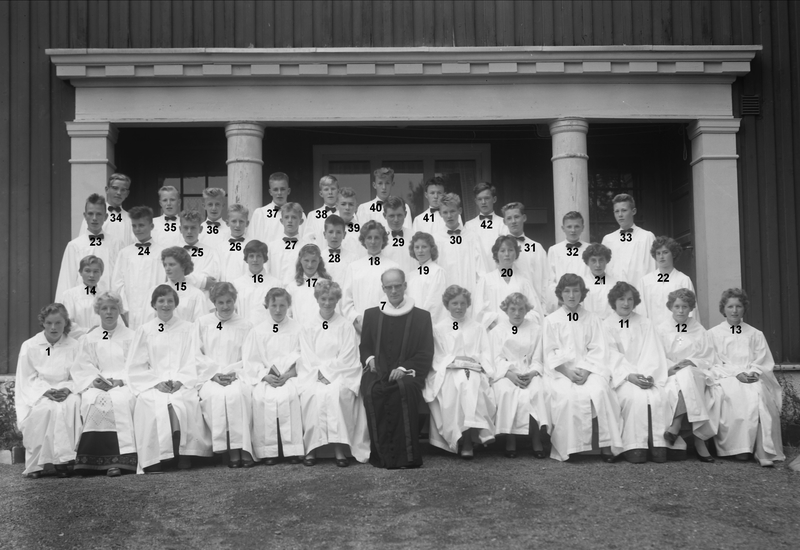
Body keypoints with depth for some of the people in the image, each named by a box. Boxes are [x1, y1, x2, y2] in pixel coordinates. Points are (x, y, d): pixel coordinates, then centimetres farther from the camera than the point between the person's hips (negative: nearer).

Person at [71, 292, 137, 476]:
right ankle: (95, 458, -32)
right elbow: (83, 368, 11)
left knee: (120, 401, -36)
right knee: (93, 401, -33)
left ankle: (121, 458, -40)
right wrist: (94, 380, -10)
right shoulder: (90, 339, 19)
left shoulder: (130, 336, 12)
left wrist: (118, 381, -13)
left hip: (124, 384, -2)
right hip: (97, 385, 2)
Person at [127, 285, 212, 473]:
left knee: (181, 403, -33)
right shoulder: (144, 331, 15)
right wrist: (157, 382, -7)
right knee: (151, 404, -32)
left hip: (182, 383, 0)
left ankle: (184, 456, -24)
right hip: (152, 384, 1)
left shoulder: (187, 329, 14)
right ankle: (152, 461, -27)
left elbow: (193, 362, 5)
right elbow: (135, 367, 8)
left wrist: (179, 381, -11)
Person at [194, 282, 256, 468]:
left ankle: (241, 448, -35)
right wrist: (215, 373, -7)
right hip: (209, 376, 0)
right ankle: (224, 447, -34)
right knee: (214, 395, -35)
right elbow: (196, 355, 7)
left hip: (236, 376, 0)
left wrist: (233, 373, -11)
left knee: (236, 394, -35)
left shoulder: (246, 326, 16)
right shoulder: (202, 323, 17)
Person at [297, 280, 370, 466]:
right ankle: (311, 448, -28)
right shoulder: (308, 327, 14)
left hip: (341, 374, -1)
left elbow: (347, 359, 1)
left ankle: (339, 448, -33)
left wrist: (327, 372, -11)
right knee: (312, 394, -30)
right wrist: (319, 374, -12)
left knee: (336, 393, -33)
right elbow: (307, 358, 6)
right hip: (313, 375, 1)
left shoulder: (346, 326, 9)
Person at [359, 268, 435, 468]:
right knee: (372, 391, -34)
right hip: (378, 372, 2)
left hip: (407, 373, -2)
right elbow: (364, 346, 23)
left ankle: (406, 455, -31)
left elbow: (426, 354, 5)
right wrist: (370, 358, -2)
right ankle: (381, 454, -27)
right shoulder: (371, 314, 20)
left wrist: (404, 368, -12)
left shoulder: (421, 316, 12)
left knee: (404, 389, -37)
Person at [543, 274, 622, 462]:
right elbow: (551, 353, 3)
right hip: (561, 372, -1)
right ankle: (568, 447, -24)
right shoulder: (551, 320, 9)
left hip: (587, 370, 1)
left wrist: (585, 371, -12)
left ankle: (605, 444, -25)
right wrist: (568, 372, -12)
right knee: (569, 396, -33)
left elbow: (597, 350, 6)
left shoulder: (592, 319, 13)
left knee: (599, 390, -31)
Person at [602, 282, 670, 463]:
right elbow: (612, 355, -3)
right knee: (635, 396, -33)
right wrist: (629, 375, -19)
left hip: (646, 375, 2)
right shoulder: (606, 326, 10)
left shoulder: (646, 324, 18)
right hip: (621, 377, -2)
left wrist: (648, 375, -14)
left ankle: (658, 445, -25)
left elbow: (653, 354, 6)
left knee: (657, 397, -29)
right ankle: (634, 446, -30)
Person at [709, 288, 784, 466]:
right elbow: (713, 365, 4)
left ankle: (764, 450, -36)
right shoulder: (713, 334, 15)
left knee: (759, 394, -34)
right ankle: (738, 447, -34)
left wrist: (753, 373, -9)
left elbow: (765, 363, 13)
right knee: (734, 394, -36)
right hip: (725, 379, -1)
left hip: (754, 380, 1)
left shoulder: (756, 335, 21)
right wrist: (736, 374, -11)